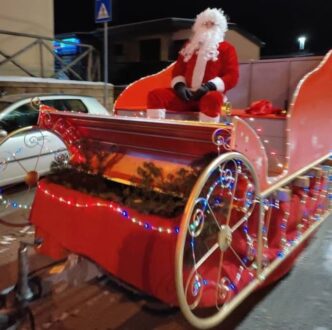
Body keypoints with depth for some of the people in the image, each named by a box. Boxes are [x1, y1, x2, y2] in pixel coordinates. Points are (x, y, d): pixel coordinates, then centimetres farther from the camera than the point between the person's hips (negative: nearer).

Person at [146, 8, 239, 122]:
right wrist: (180, 86, -4)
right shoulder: (190, 46, 23)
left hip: (209, 94, -4)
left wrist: (209, 86, -17)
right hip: (186, 93, 4)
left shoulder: (226, 48, 12)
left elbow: (232, 76, 0)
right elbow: (178, 70, 20)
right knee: (155, 94, -18)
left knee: (213, 99, -42)